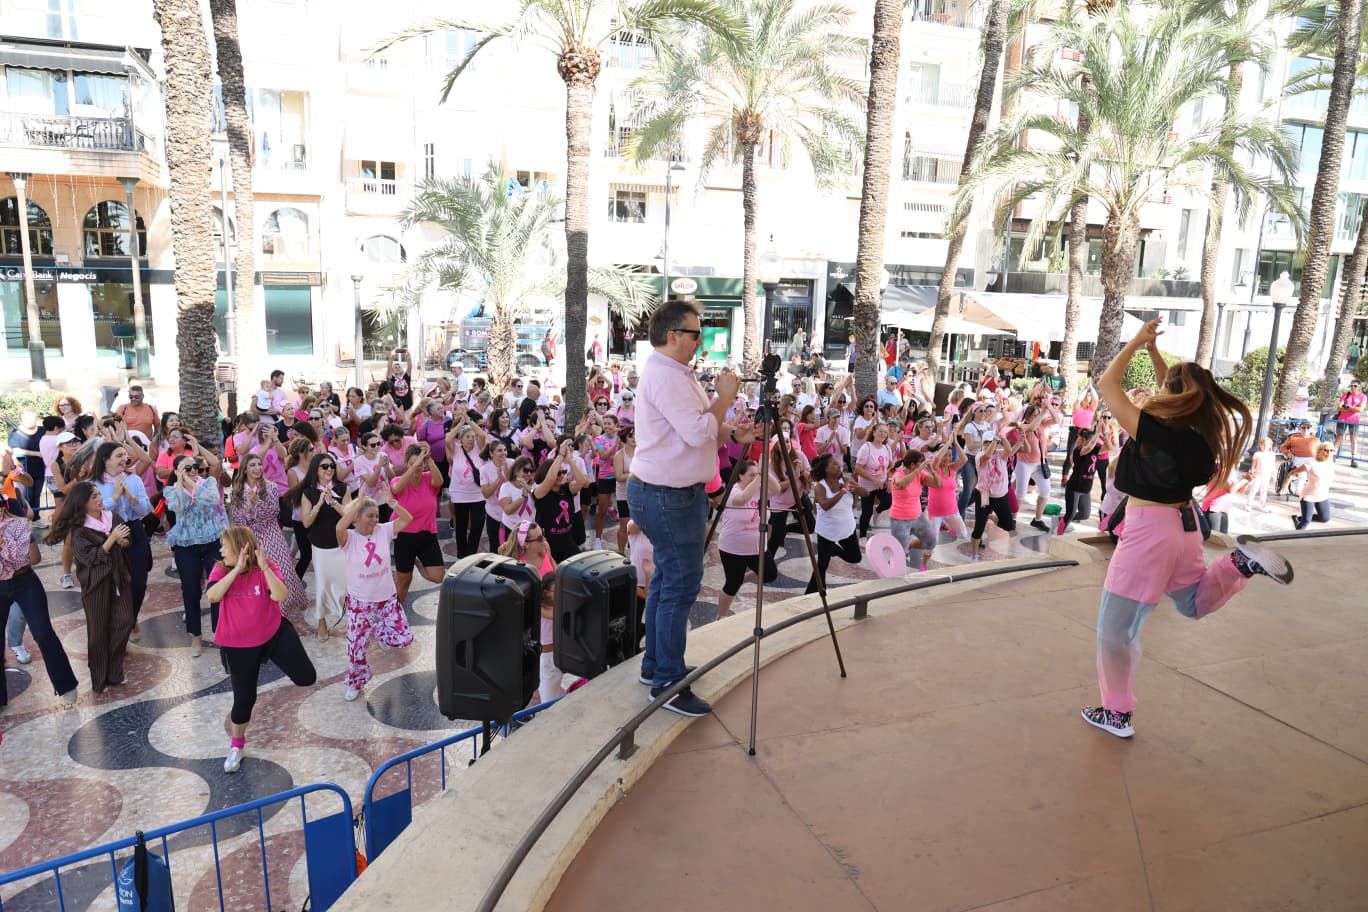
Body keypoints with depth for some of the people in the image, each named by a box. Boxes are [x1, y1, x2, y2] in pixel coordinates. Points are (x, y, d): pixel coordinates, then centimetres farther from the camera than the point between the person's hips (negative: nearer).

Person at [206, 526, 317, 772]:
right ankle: (236, 744, 33)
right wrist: (237, 569, -32)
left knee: (307, 678, -4)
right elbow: (212, 596, -29)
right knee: (244, 697, 6)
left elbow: (281, 597, -29)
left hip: (274, 633, 0)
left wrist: (264, 567, -34)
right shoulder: (221, 569, -10)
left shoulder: (267, 567, -14)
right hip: (238, 644, 0)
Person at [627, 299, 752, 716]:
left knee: (666, 579, 18)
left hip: (665, 493, 11)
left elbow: (700, 427, 18)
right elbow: (698, 433, -25)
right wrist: (725, 398, -13)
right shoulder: (664, 375, -19)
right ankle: (668, 683, 4)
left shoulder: (674, 372, 14)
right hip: (669, 497, -11)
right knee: (680, 587, -5)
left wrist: (732, 432, 2)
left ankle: (655, 665, 30)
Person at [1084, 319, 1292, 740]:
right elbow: (1176, 393, 17)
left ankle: (1117, 713, 16)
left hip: (1148, 531, -8)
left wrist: (1136, 343, -3)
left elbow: (1107, 384, -14)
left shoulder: (1150, 429, -22)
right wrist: (1154, 351, 13)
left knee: (1115, 629, 5)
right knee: (1195, 603, 34)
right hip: (1182, 525, 8)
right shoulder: (1200, 432, -2)